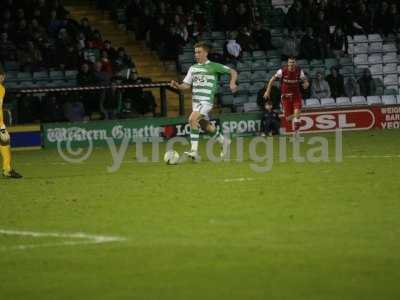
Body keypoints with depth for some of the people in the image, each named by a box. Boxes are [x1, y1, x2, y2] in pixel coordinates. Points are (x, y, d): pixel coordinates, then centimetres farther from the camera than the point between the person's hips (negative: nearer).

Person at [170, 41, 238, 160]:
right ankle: (223, 141, 38)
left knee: (192, 120, -24)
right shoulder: (193, 68, 15)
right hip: (195, 100, 7)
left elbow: (233, 72, 3)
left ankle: (194, 150, -24)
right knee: (205, 126, 14)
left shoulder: (213, 66, -2)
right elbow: (186, 85, 14)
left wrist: (232, 83, -14)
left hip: (206, 100, -7)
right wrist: (177, 85, -6)